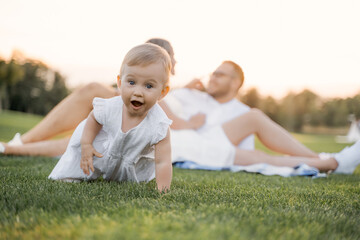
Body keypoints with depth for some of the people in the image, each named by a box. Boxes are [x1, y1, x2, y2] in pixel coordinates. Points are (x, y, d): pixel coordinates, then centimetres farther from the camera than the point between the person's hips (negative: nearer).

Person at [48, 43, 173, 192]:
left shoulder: (159, 126, -37)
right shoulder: (110, 107, -31)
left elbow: (163, 163, -33)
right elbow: (94, 118, -6)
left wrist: (162, 192, -40)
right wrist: (86, 144, -14)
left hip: (133, 166, 0)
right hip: (103, 151, 1)